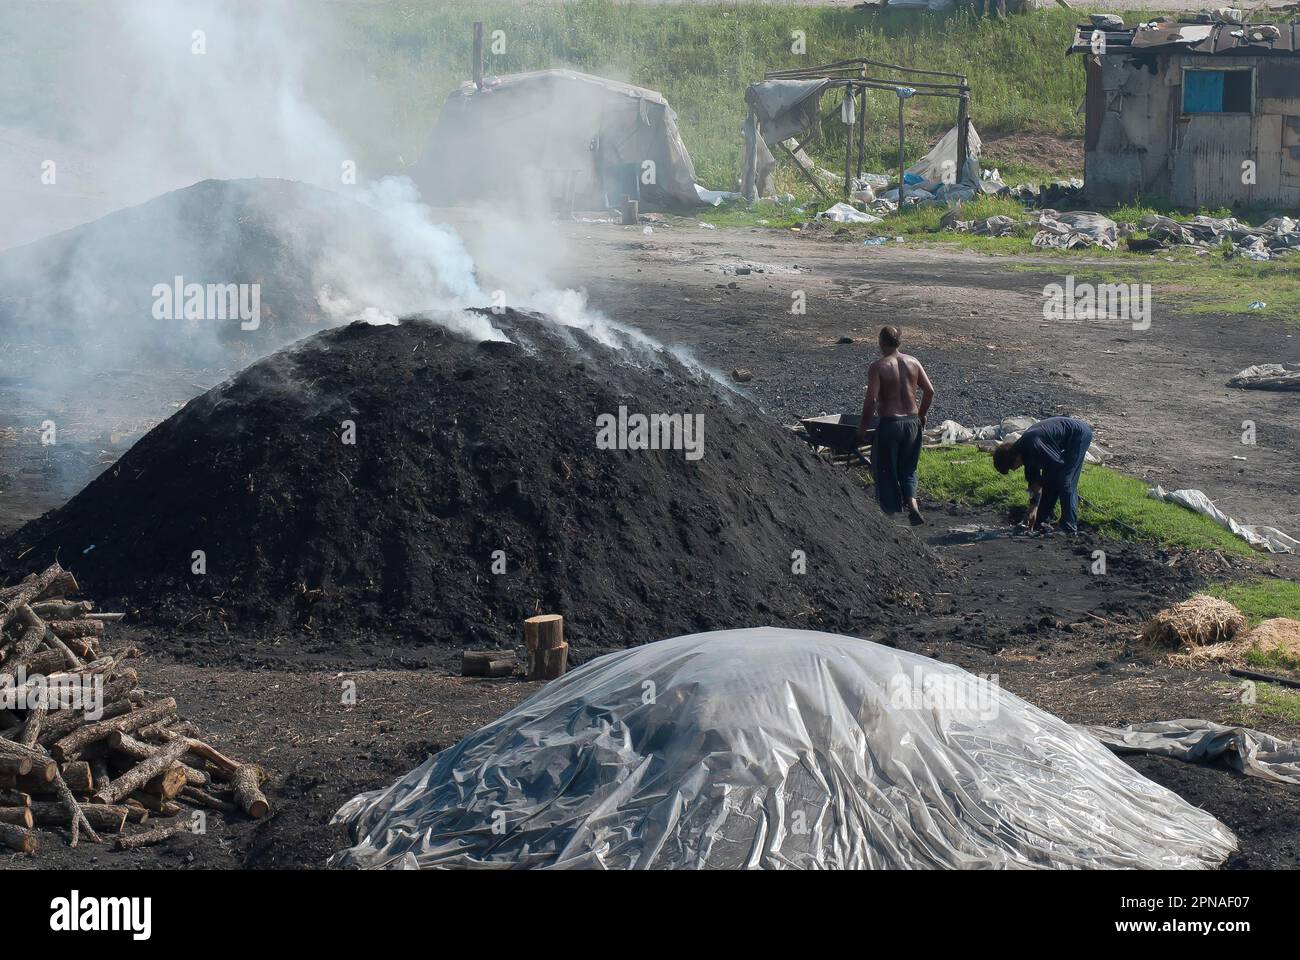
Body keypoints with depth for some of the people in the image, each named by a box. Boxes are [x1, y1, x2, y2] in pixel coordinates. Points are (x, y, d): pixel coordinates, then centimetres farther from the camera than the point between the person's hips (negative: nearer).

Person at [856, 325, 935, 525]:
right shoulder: (913, 362, 4)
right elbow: (929, 391, 4)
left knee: (885, 472, 8)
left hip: (889, 424, -5)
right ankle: (912, 504, -3)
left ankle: (892, 515, 10)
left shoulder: (878, 367, -11)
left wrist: (863, 426, -8)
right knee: (908, 470, 18)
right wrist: (922, 414, 18)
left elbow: (871, 399, -18)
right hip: (912, 422, 5)